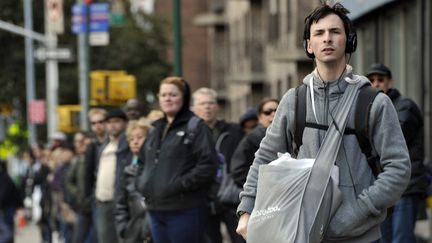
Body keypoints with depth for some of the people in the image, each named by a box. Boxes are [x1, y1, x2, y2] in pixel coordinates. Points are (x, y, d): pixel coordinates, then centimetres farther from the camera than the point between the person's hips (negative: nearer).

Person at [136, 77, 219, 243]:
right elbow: (146, 163, 27)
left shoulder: (196, 127, -5)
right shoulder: (156, 130, 18)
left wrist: (180, 184, -18)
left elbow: (208, 165, -13)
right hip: (156, 210, 7)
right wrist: (142, 183, 8)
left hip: (185, 210, -7)